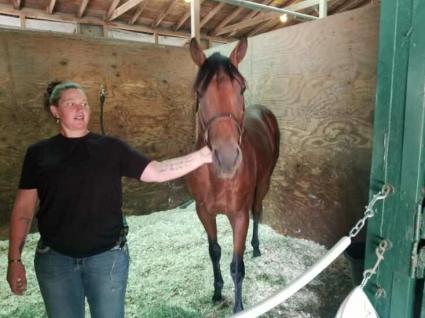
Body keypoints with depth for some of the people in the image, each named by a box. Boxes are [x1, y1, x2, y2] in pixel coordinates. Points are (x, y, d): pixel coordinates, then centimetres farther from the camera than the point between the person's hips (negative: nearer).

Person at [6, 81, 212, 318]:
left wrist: (203, 156, -18)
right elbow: (23, 209, 3)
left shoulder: (111, 148, -2)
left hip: (108, 255, 0)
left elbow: (157, 172, -9)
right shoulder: (39, 153, 0)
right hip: (55, 259, 1)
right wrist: (15, 259, 0)